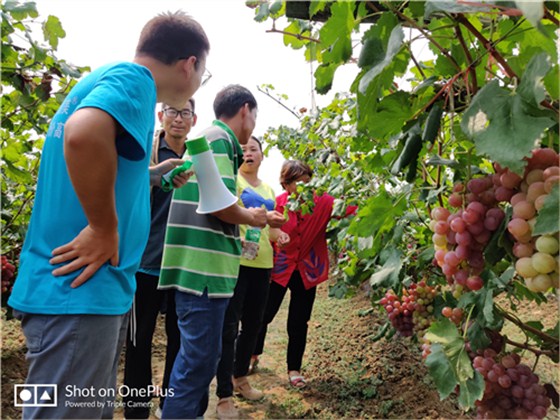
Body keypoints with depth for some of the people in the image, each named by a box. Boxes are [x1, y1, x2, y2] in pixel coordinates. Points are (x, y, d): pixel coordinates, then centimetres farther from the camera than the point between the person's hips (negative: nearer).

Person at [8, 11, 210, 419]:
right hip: (79, 292, -9)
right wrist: (105, 229, -23)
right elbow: (84, 134, -33)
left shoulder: (108, 78, 18)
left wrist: (157, 173, 24)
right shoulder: (133, 77, -11)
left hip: (92, 289, 9)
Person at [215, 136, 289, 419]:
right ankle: (224, 396, 8)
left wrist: (278, 234, 3)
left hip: (262, 262, 7)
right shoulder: (232, 179, -2)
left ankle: (240, 378, 35)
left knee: (253, 323, 16)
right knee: (229, 326, -3)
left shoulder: (268, 190, 18)